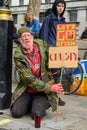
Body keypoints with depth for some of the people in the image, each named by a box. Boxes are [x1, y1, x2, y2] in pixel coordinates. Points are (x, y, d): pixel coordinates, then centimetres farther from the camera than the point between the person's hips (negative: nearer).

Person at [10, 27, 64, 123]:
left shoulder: (42, 44, -4)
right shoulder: (18, 55, -13)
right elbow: (29, 78, -18)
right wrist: (49, 87, -23)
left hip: (43, 91, 0)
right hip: (26, 90, 0)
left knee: (37, 115, -20)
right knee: (16, 112, -16)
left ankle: (41, 105, 15)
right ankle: (30, 104, 15)